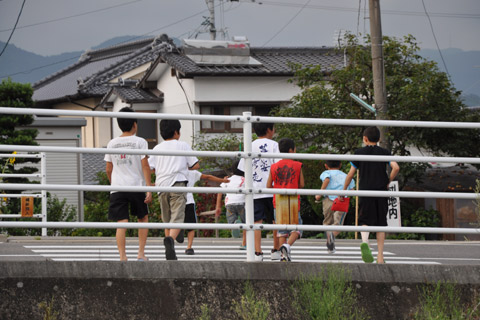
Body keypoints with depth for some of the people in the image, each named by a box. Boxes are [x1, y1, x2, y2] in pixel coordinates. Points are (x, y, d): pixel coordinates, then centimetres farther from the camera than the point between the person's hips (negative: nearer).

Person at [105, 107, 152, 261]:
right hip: (137, 186, -2)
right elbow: (145, 166, -7)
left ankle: (122, 256, -13)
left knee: (121, 223, -3)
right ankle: (141, 253, 11)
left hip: (117, 187, 2)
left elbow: (108, 169, 11)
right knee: (142, 219, 17)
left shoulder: (112, 143, 8)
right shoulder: (140, 142, -1)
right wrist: (149, 189, -7)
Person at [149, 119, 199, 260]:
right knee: (177, 218, -14)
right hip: (178, 184, -3)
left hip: (162, 186, 3)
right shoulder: (183, 145, 7)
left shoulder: (157, 148, 13)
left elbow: (149, 168, 5)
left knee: (167, 220, 15)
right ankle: (170, 239, -42)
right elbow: (196, 165, 7)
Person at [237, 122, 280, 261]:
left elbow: (245, 170, 7)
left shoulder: (250, 147, 8)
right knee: (276, 221, 11)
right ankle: (276, 251, 15)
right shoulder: (273, 145, -1)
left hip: (255, 191, 2)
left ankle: (257, 252, -10)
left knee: (257, 221, -1)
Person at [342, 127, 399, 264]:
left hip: (365, 191, -1)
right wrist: (388, 182, 4)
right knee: (380, 223, 9)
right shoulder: (385, 152, 4)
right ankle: (380, 256, 8)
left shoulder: (359, 153, 3)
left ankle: (365, 241, -29)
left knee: (365, 220, 5)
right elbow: (396, 167, -11)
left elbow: (350, 174, 3)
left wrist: (343, 190, 14)